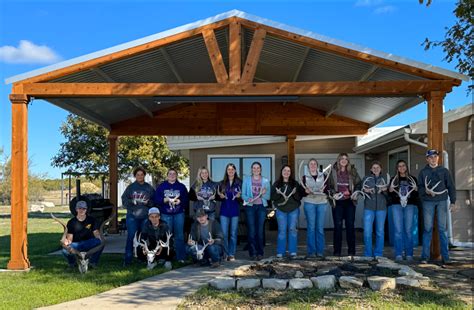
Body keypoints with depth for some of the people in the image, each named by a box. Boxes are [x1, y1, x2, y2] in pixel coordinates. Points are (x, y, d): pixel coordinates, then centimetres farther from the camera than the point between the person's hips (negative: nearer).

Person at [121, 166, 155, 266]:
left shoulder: (149, 188, 8)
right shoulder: (130, 187, 5)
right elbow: (124, 200, 1)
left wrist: (148, 202, -12)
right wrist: (132, 201, -16)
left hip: (145, 216, 2)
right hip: (132, 216, -1)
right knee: (131, 236, -6)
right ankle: (127, 259, -2)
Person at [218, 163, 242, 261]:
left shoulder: (239, 182, 2)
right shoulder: (222, 183, 9)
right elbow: (219, 196, 14)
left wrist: (239, 196, -17)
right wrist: (220, 196, -7)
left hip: (235, 210, -1)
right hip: (224, 210, 2)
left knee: (233, 234, 3)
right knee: (224, 233, -1)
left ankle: (232, 254, 11)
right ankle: (225, 253, 10)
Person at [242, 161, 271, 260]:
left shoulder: (265, 181, 8)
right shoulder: (246, 179, 7)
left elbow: (268, 197, 5)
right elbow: (243, 195, 2)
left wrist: (263, 194, -15)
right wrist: (248, 199, -18)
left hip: (261, 207, 1)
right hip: (250, 207, -1)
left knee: (260, 230, 0)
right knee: (251, 230, -2)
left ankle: (260, 253, 7)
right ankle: (253, 253, 3)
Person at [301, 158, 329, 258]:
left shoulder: (323, 176, 12)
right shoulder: (305, 177, 7)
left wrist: (324, 190, -11)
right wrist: (306, 191, -17)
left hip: (322, 203, 1)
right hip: (309, 203, -1)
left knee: (320, 228, 1)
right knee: (311, 227, -3)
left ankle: (320, 251, 8)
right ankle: (311, 251, 2)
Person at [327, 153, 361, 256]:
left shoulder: (352, 171, 8)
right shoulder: (333, 171, 3)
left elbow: (358, 184, 11)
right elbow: (329, 185, 2)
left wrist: (353, 192, -5)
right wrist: (333, 193, -14)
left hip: (349, 201, 1)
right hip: (337, 202, -1)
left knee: (350, 225, 3)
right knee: (338, 225, 1)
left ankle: (351, 251, 11)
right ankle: (337, 251, 7)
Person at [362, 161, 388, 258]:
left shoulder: (384, 179, 9)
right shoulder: (366, 178, 8)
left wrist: (385, 190, -14)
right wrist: (365, 191, -15)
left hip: (381, 208, 1)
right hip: (369, 208, -1)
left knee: (380, 231, 6)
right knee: (367, 232, -6)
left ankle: (378, 254, 16)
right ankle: (368, 254, 6)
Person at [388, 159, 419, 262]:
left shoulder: (412, 179, 12)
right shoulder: (394, 179, 13)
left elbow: (417, 195, 9)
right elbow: (390, 195, 10)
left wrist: (415, 189, -10)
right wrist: (391, 189, -9)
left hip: (409, 205, 0)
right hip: (397, 205, 0)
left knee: (409, 230, -4)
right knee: (398, 230, -5)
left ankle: (409, 254, 3)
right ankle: (398, 254, -1)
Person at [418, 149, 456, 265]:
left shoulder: (444, 171, 9)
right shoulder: (423, 172, 8)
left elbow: (451, 187, 7)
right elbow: (419, 187, 6)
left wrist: (453, 201, -2)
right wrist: (426, 191, -15)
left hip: (442, 201, 1)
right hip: (428, 202, 0)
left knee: (442, 229, 1)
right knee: (428, 229, -1)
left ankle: (445, 256, 6)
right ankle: (425, 256, 2)